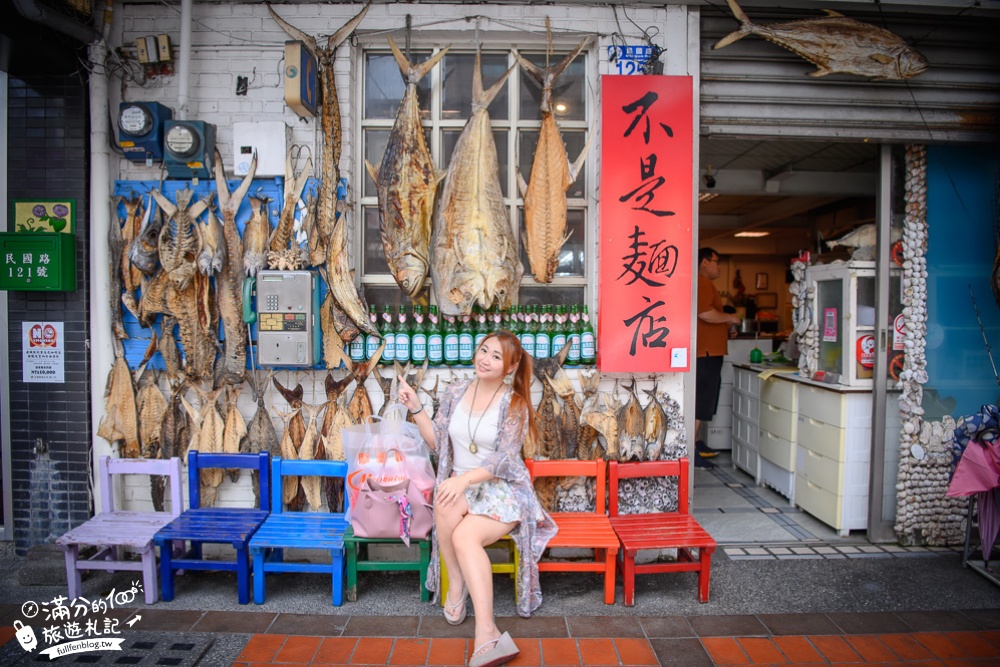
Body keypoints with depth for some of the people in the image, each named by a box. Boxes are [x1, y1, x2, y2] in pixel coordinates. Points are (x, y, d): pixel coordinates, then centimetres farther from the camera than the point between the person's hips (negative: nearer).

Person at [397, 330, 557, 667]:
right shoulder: (455, 392, 7)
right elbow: (438, 441, 10)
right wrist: (416, 408, -2)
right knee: (446, 505, -35)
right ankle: (456, 582, -14)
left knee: (465, 536, -32)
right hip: (460, 485, 3)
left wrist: (464, 479, -27)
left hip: (501, 488, -3)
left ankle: (485, 634, -33)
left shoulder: (515, 404, -6)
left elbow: (504, 460, -14)